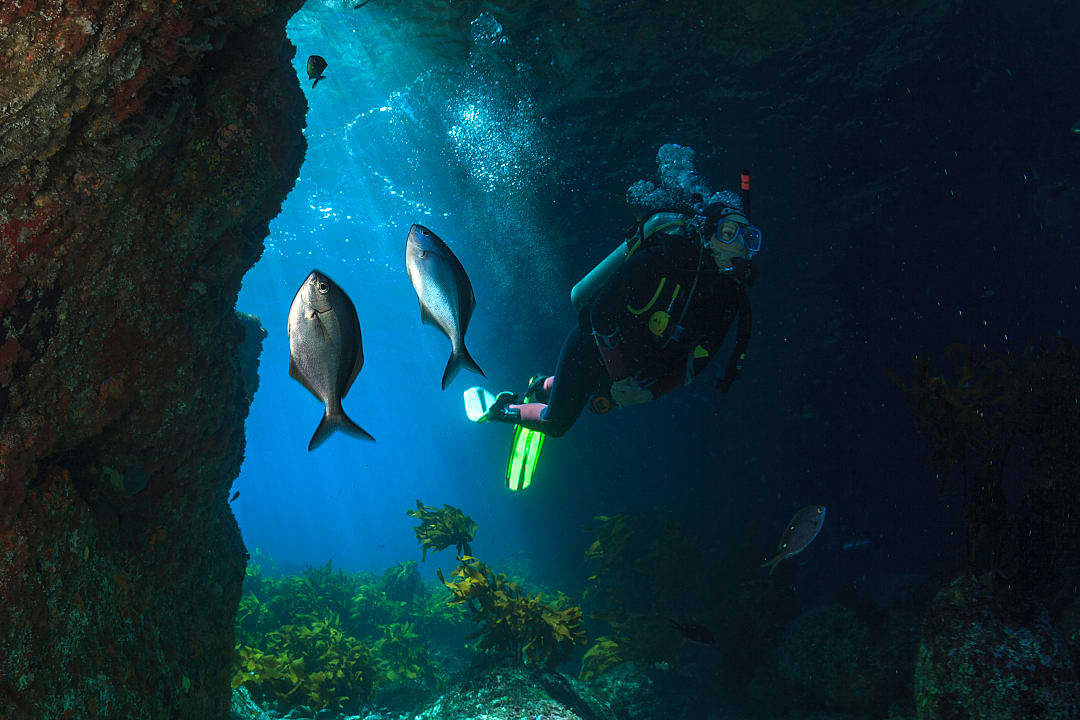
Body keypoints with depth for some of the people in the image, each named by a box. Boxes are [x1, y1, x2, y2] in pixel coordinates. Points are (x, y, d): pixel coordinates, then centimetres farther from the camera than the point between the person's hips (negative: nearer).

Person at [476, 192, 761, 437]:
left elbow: (696, 362, -5)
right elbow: (603, 314, -31)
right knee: (556, 423, 7)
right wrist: (620, 379, -29)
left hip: (627, 368, 7)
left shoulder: (730, 297, -12)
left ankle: (543, 386, 58)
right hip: (589, 354, -7)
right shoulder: (664, 259, -31)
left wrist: (651, 391, -18)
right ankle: (501, 408, 32)